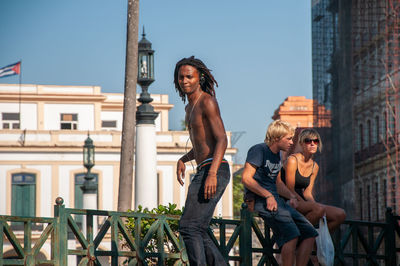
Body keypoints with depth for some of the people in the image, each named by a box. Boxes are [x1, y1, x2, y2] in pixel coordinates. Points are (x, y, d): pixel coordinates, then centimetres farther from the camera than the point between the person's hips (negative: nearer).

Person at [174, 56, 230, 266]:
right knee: (198, 231, 8)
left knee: (189, 226, -16)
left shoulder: (207, 101, -7)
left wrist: (212, 173, -27)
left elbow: (222, 140, -16)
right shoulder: (190, 107, 22)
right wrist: (183, 160, 16)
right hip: (203, 171, 10)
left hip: (215, 170, -10)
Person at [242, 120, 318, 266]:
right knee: (291, 234, -28)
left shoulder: (277, 155, 21)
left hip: (276, 199, 9)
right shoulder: (259, 150, -5)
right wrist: (268, 195, -21)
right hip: (260, 199, -9)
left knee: (309, 234, -2)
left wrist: (291, 196, 15)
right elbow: (246, 179, -13)